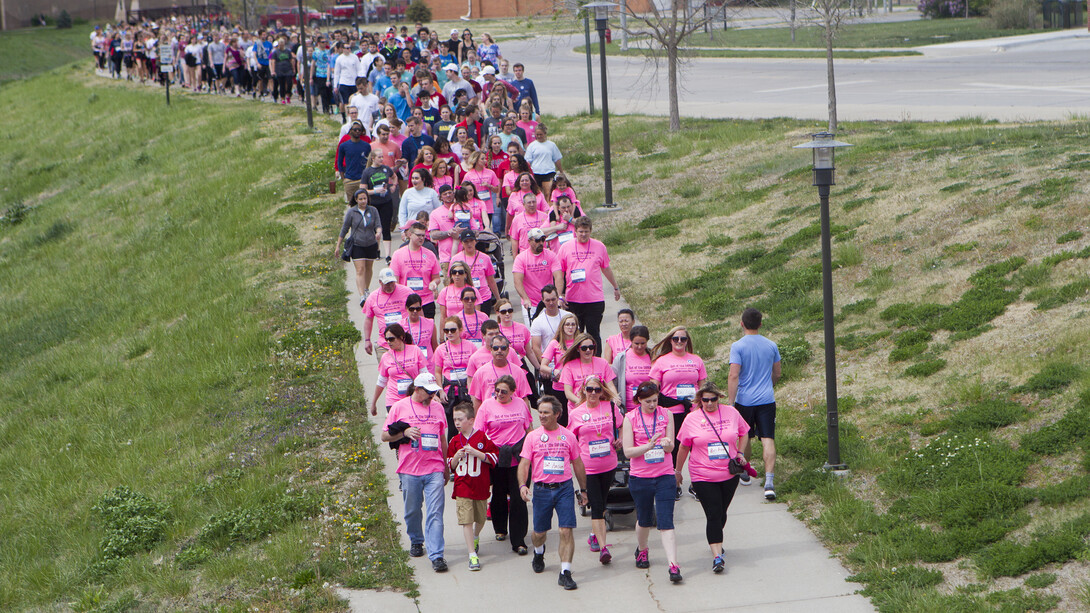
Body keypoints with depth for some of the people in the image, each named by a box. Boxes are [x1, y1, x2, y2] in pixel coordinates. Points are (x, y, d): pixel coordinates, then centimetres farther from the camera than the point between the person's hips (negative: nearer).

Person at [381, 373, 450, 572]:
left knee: (435, 513, -8)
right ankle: (416, 541, 38)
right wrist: (404, 433, -13)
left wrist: (446, 466, 23)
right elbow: (385, 436, 4)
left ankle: (436, 555, -11)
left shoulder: (437, 407, 12)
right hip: (409, 470, -1)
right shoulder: (400, 407, 2)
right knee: (412, 510, 11)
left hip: (434, 469, 1)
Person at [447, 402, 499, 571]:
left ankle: (476, 537, 48)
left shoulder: (483, 437, -4)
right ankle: (472, 555, -10)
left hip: (480, 486, 0)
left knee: (480, 518, 15)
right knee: (466, 520, -10)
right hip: (462, 486, 0)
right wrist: (457, 457, -10)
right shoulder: (455, 441, 5)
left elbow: (493, 458, -5)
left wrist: (476, 453, -17)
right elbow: (450, 465, 11)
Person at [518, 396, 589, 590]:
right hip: (541, 489, 1)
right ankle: (539, 553, 46)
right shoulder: (532, 436, 3)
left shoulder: (568, 436, 5)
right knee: (539, 532, 12)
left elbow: (577, 463, 14)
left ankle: (565, 573, -8)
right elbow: (524, 464, 0)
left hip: (564, 488, -1)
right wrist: (522, 485, -17)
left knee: (566, 531, -11)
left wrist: (583, 490, 17)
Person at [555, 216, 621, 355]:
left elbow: (606, 269, 19)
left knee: (594, 333, -1)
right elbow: (559, 273, 5)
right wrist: (560, 295, -4)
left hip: (595, 300, -1)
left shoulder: (599, 246, 5)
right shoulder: (566, 247, 4)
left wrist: (616, 287, 28)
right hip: (572, 300, 1)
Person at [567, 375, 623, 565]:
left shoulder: (610, 407, 1)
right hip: (588, 467, -2)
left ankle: (594, 535, 37)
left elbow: (622, 427, 16)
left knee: (601, 504, 16)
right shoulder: (575, 413, -2)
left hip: (609, 465, 2)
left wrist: (621, 441, -1)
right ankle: (603, 547, -12)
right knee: (596, 506, -9)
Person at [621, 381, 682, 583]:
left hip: (664, 475, 0)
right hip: (640, 476, 0)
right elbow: (627, 451, -8)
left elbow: (671, 447, 1)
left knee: (666, 522, -8)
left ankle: (673, 565, -13)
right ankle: (641, 550, 44)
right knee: (644, 519, 15)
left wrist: (666, 444, -23)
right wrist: (649, 446, -22)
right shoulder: (630, 418, -3)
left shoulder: (666, 415, 1)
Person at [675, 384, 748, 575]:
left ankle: (715, 542, 41)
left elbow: (743, 434, 18)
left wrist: (740, 454, 6)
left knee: (721, 514, 15)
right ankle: (717, 556, -14)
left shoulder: (731, 413, 2)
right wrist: (677, 471, 13)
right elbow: (683, 447, 7)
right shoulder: (691, 419, -3)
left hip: (729, 474, 3)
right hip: (703, 476, -3)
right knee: (713, 515, -11)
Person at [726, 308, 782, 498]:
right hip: (767, 400, 2)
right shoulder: (771, 346, 5)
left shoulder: (738, 346, -8)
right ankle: (769, 481, -19)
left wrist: (730, 402, -12)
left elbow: (734, 376, -14)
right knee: (768, 440, -6)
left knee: (745, 438, 18)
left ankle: (744, 473, 36)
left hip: (744, 400, -2)